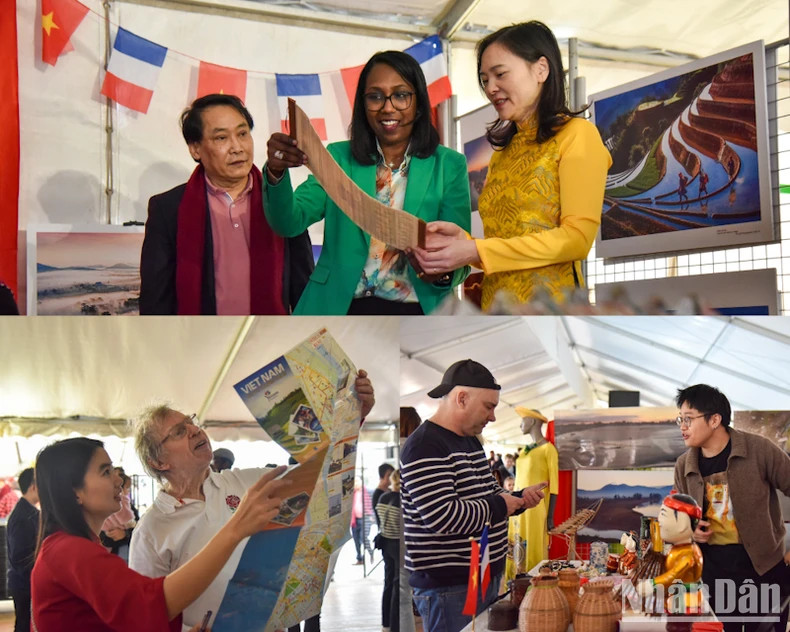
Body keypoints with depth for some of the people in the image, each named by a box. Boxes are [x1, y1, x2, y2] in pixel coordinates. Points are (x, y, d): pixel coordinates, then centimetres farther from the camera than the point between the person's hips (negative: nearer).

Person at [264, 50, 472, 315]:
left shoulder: (449, 166, 2)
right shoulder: (338, 158, 6)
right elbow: (289, 223, -5)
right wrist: (276, 172, -24)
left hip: (418, 312, 0)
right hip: (341, 309, 0)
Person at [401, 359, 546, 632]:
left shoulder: (470, 441, 13)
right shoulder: (425, 447, -19)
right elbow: (442, 517, -28)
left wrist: (519, 498, 4)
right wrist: (499, 506, -15)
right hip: (448, 588, -10)